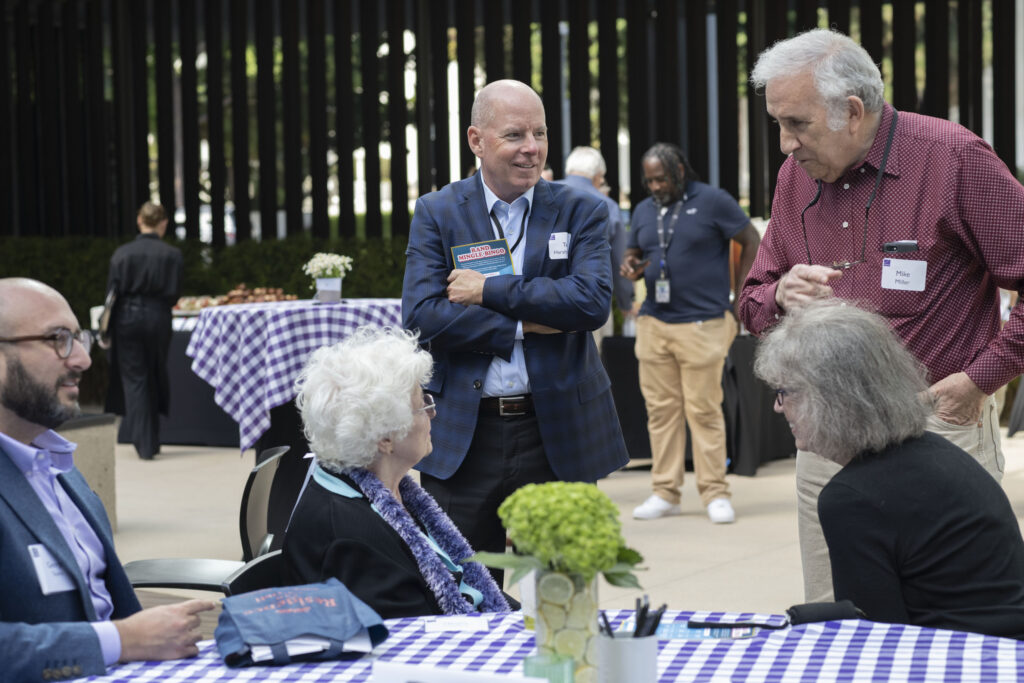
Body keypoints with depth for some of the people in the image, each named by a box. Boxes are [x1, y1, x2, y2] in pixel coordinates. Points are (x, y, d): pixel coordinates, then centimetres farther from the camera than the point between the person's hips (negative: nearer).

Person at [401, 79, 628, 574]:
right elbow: (421, 315, -9)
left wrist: (489, 291, -14)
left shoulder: (581, 213, 4)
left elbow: (593, 301, -13)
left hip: (559, 439, 1)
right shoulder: (437, 213, 4)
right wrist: (522, 326, -13)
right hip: (463, 437, 0)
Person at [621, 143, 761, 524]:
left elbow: (752, 242, 2)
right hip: (653, 322, 5)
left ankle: (715, 493, 3)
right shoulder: (644, 211, 14)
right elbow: (633, 255, 22)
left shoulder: (713, 201, -1)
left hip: (702, 324, -5)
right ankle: (665, 493, 11)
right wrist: (630, 268, -3)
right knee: (661, 409, 5)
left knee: (704, 410, -4)